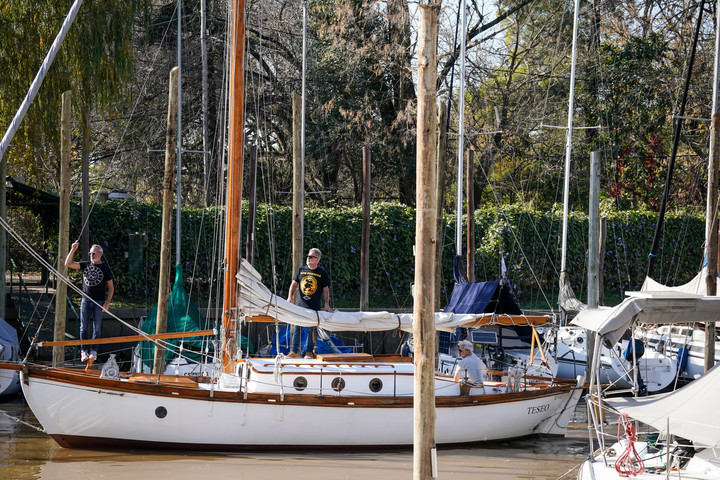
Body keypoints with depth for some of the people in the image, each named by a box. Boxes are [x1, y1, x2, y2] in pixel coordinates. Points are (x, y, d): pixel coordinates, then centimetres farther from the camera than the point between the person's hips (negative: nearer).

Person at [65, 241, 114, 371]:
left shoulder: (105, 269, 2)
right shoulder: (85, 265, 10)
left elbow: (111, 288, 4)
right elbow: (68, 264, 6)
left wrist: (107, 302, -7)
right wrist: (73, 250, -4)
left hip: (99, 302, -2)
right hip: (86, 300, 2)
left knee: (97, 328, 0)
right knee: (84, 327, -1)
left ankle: (93, 351, 5)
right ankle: (84, 351, 4)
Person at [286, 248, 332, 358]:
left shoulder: (322, 273, 3)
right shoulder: (301, 270, 9)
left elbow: (326, 289, 6)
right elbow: (294, 284, 12)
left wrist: (326, 304, 0)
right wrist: (290, 297, 0)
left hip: (315, 307, -2)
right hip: (301, 305, 2)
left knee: (312, 329, 0)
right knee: (297, 328, 1)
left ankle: (309, 352, 8)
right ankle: (294, 351, 6)